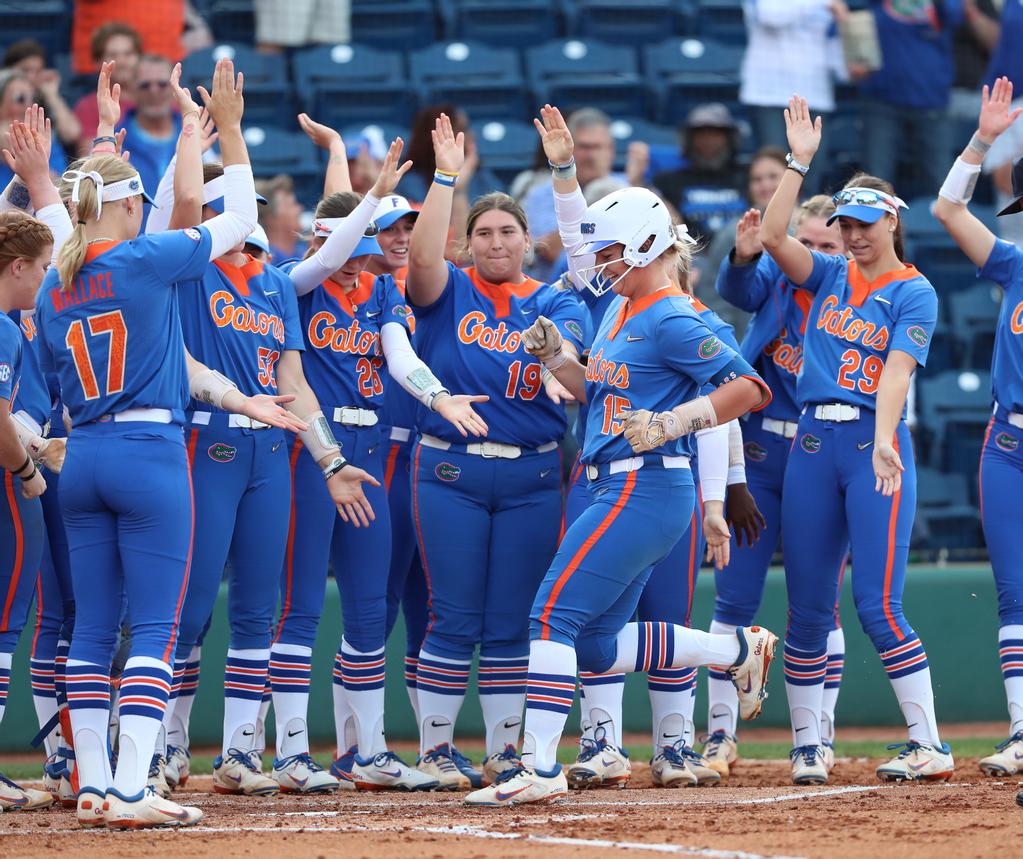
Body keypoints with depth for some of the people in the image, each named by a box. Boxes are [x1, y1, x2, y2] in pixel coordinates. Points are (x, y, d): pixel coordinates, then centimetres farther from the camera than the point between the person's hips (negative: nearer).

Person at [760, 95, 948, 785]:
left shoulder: (914, 293, 1)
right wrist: (800, 163, -5)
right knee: (807, 607, 4)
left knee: (877, 604, -12)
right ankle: (807, 746, 10)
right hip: (812, 444, 5)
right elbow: (774, 236, -1)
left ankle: (930, 745, -7)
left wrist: (883, 441, -27)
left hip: (876, 445, -5)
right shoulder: (830, 276, 14)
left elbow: (897, 367, -14)